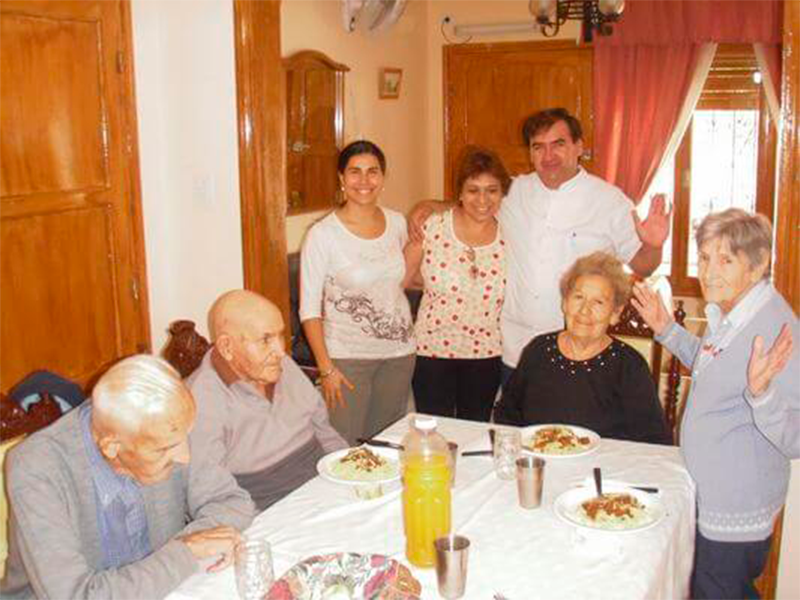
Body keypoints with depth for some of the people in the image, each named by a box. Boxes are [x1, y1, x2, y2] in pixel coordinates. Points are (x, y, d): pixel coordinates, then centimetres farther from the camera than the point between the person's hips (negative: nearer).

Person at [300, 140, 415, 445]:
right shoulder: (322, 234, -13)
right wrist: (325, 367, -14)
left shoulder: (397, 222, 2)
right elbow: (309, 309, -11)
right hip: (348, 355, -5)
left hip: (399, 351, 5)